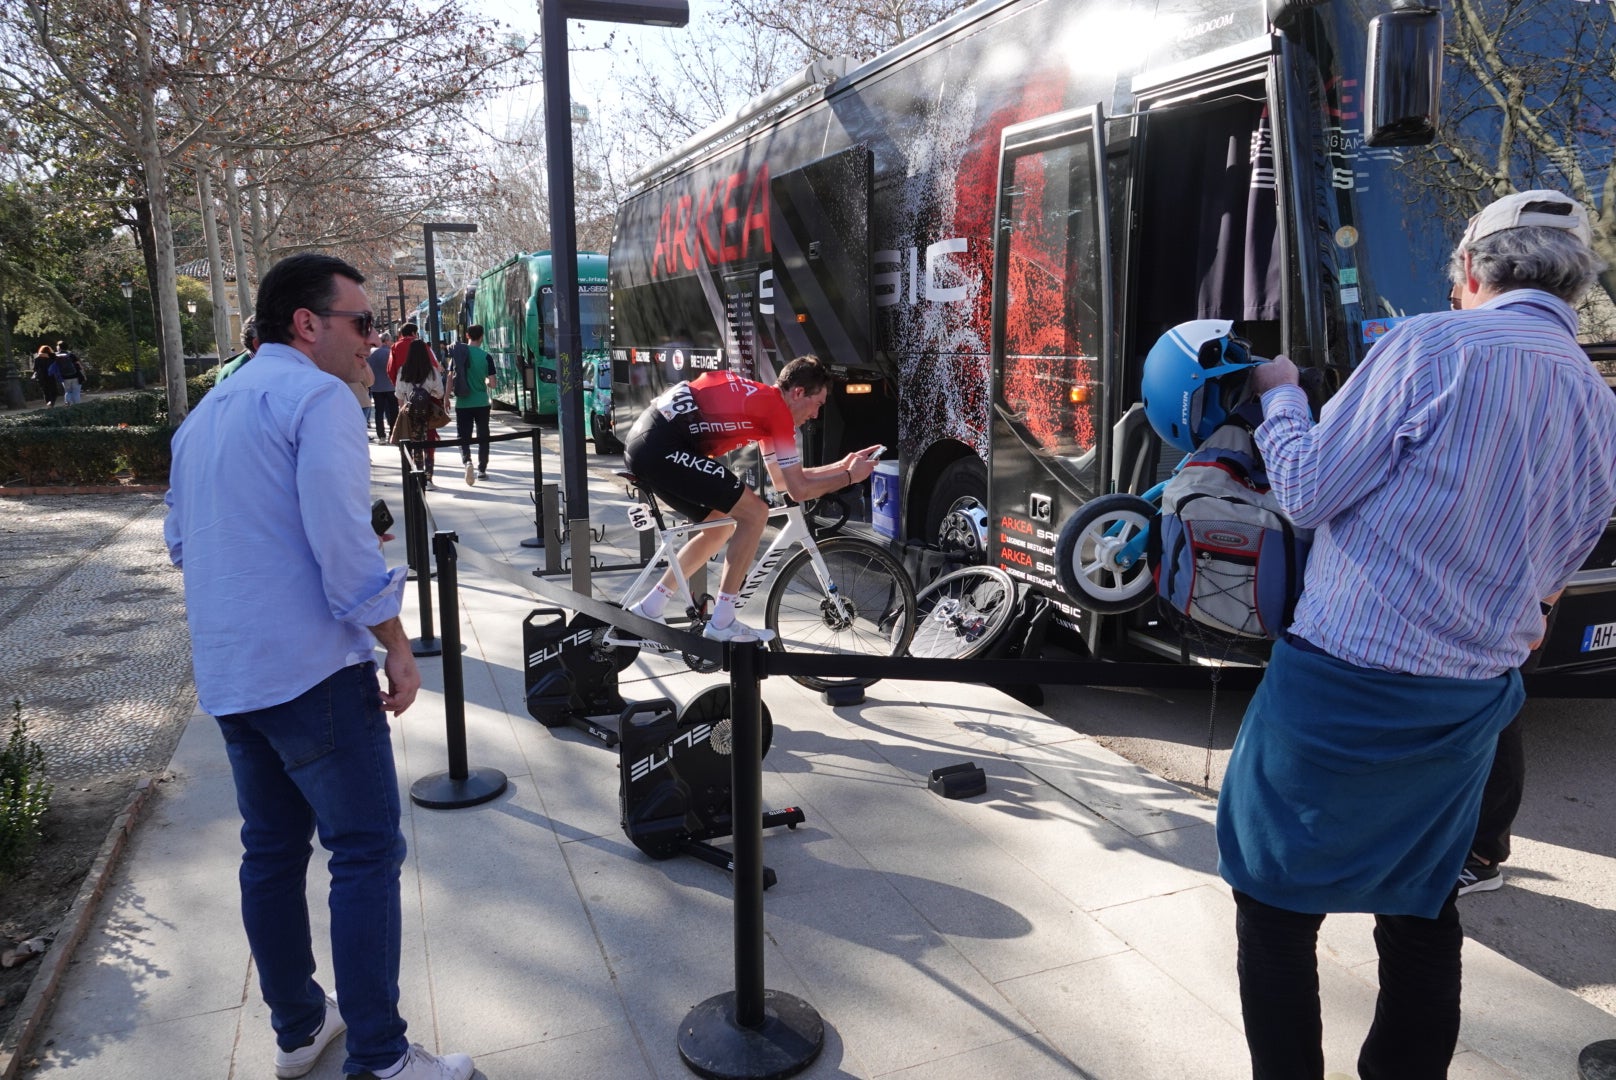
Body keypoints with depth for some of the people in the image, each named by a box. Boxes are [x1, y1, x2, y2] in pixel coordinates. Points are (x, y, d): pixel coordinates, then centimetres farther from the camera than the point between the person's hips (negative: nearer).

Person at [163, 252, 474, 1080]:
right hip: (312, 668, -9)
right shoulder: (316, 397, -11)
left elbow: (180, 541, 23)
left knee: (272, 850, 16)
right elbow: (342, 540, -20)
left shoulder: (205, 412, 18)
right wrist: (396, 644, -13)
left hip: (225, 673, 9)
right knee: (366, 853, -3)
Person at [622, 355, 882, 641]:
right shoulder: (778, 410, -6)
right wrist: (850, 477, 9)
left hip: (643, 441, 10)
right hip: (663, 448, -10)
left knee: (720, 527, 20)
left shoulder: (762, 398, 22)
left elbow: (782, 479, 27)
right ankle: (722, 623, 0)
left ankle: (647, 609, 25)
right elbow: (799, 490, -4)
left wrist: (843, 464, 27)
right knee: (755, 513, -6)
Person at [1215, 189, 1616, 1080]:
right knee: (1421, 904, 22)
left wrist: (1280, 395, 5)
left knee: (1278, 895, 9)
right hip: (1470, 704, 7)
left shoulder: (1434, 345, -13)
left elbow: (1308, 492, -11)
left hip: (1343, 682, -6)